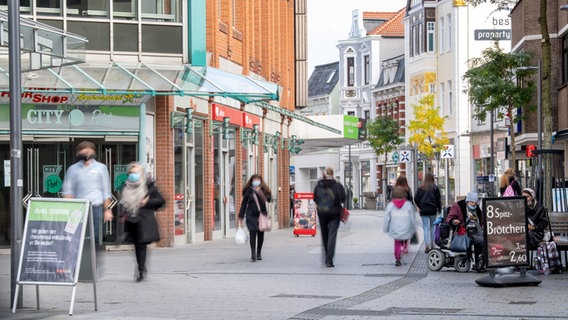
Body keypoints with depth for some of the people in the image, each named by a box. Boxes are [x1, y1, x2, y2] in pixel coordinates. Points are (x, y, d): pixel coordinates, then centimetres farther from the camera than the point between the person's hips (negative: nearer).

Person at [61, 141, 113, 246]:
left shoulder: (101, 168, 10)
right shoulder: (73, 169, 11)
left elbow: (106, 191, 9)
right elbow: (67, 190, 7)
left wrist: (107, 209, 2)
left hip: (96, 207, 0)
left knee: (95, 238, -4)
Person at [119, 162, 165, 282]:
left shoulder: (148, 186, -1)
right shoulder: (126, 187, 12)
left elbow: (161, 200, 1)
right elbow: (123, 203, 22)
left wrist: (147, 202, -11)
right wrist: (123, 214, 6)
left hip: (144, 220, -5)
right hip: (131, 220, 5)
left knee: (142, 245, -10)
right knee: (137, 245, 9)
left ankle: (141, 270, -10)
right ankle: (142, 268, 21)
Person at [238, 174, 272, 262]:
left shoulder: (264, 190, 4)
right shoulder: (248, 191, 1)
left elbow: (268, 199, -12)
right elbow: (244, 204, 5)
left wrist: (259, 192, -19)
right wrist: (241, 218, 4)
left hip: (261, 215, 2)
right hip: (251, 216, -2)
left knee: (260, 234, 8)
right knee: (252, 234, -10)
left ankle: (259, 253, 24)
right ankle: (253, 255, -10)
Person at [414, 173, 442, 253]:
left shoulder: (421, 188, -2)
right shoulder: (435, 188, -4)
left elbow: (416, 199, -4)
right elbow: (438, 199, -3)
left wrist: (420, 207, 11)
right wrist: (439, 209, 6)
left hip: (423, 210, 0)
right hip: (433, 210, 0)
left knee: (426, 228, 0)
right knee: (432, 227, 12)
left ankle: (427, 246, -11)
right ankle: (432, 245, 15)